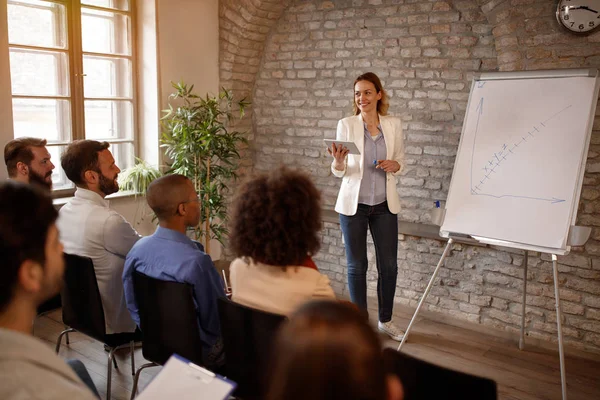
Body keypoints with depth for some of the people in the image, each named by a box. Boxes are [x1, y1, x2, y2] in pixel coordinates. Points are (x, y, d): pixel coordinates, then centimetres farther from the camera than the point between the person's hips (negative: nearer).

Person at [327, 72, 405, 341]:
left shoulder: (393, 124, 1)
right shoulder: (346, 125, -5)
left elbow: (401, 161, 10)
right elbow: (338, 171, -4)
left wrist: (394, 165, -13)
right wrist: (338, 161, -26)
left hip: (385, 205, 2)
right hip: (353, 204, -2)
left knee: (389, 265, 8)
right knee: (357, 265, 6)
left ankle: (385, 320, 28)